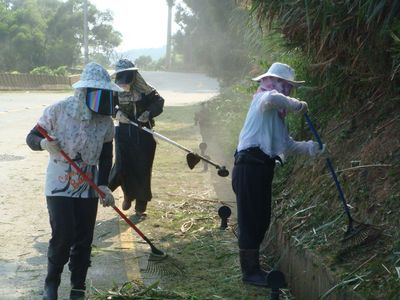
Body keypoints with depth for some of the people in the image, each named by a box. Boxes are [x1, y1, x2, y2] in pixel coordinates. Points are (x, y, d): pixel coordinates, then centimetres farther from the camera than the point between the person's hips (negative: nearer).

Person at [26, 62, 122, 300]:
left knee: (84, 240, 5)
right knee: (63, 237, -9)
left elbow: (106, 155, 5)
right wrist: (44, 143, -27)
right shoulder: (57, 111, -14)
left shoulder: (106, 122, -4)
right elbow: (31, 138, -5)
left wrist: (103, 185, -4)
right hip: (59, 186, -3)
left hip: (88, 189, 3)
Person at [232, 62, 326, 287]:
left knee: (262, 219, 15)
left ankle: (253, 266, 26)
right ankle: (250, 271, 2)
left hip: (262, 168, 10)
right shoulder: (263, 98, -6)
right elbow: (273, 98, -33)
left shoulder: (277, 113, 23)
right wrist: (297, 105, -17)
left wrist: (311, 147, 4)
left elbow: (288, 145, 20)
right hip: (250, 166, -10)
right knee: (251, 219, -4)